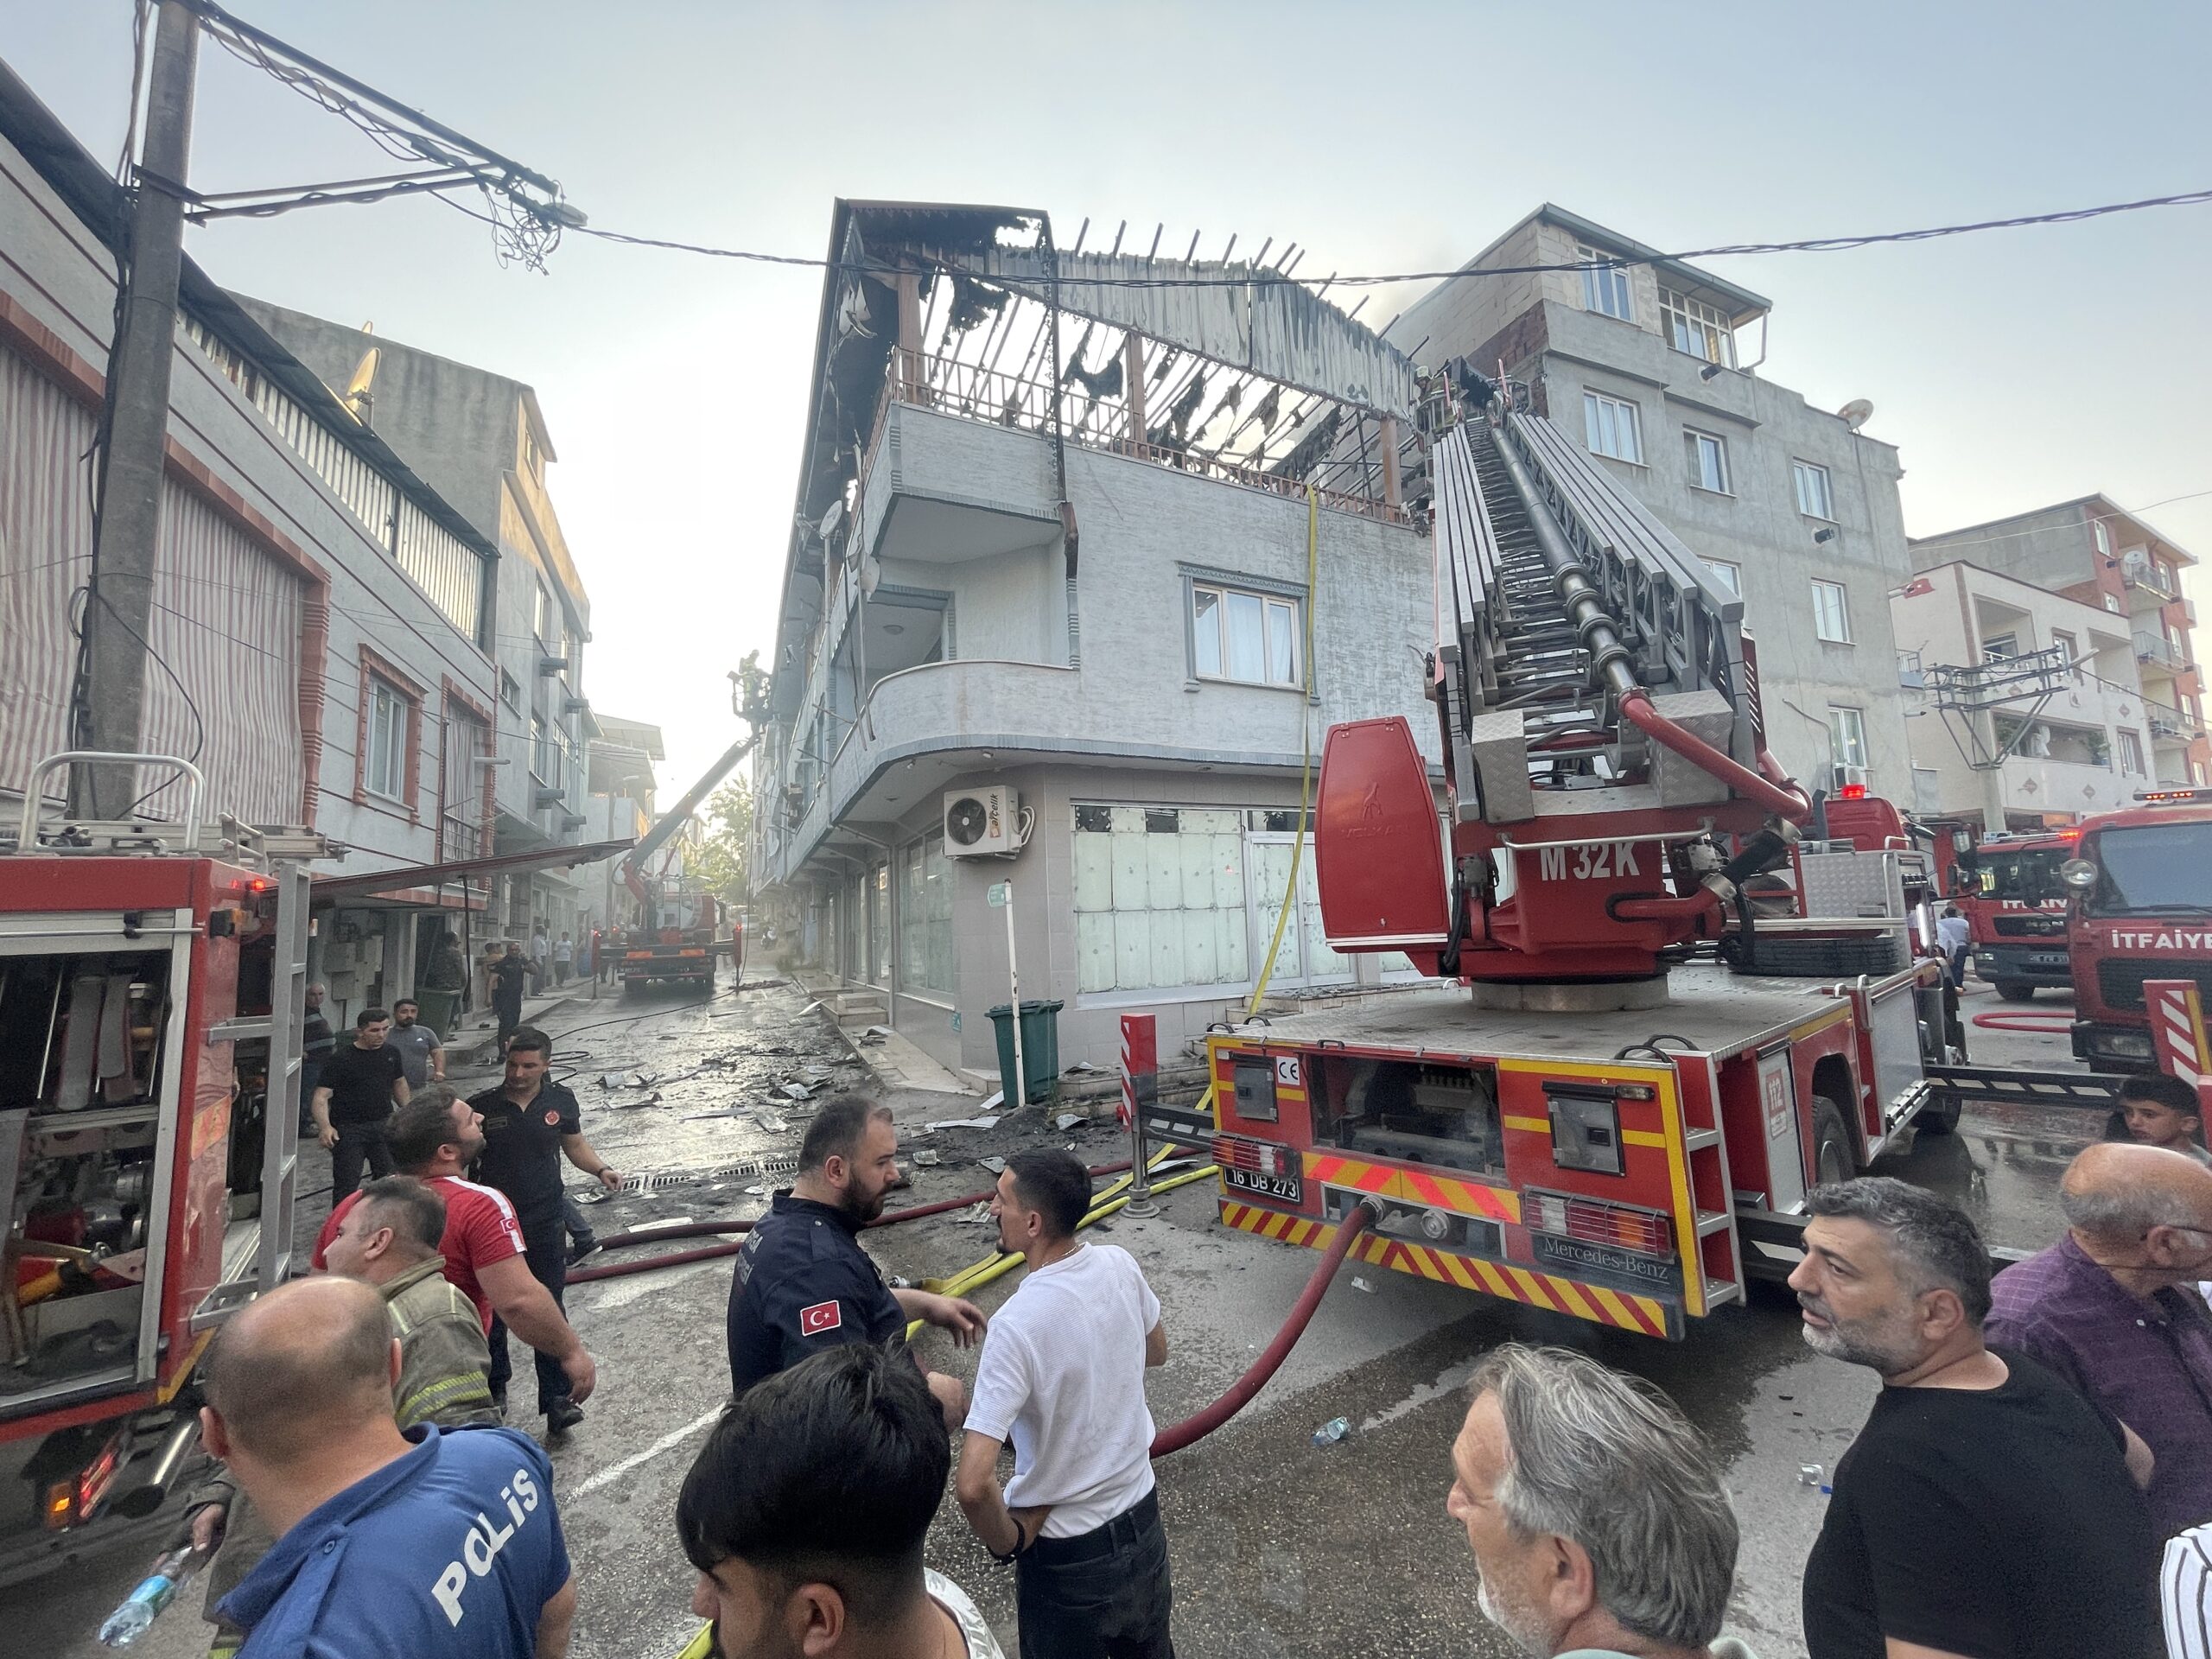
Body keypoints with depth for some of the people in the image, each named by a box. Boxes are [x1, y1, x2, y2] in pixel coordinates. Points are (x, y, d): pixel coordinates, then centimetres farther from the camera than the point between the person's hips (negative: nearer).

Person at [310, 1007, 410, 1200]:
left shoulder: (391, 1053, 5)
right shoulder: (341, 1059, -11)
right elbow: (321, 1096, -15)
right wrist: (325, 1126, -29)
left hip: (384, 1125, 4)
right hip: (348, 1129, -4)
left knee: (390, 1180, 6)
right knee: (346, 1184, 1)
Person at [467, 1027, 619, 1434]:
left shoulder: (560, 1101, -4)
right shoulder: (481, 1106, -8)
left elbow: (575, 1145, 9)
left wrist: (601, 1169, -7)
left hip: (545, 1222, 0)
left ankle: (557, 1400, 8)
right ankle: (495, 1388, 39)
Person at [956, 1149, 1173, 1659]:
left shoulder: (1017, 1324, -32)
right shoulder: (1121, 1266, -15)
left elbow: (974, 1485, -33)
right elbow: (1157, 1352, 5)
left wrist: (1007, 1541, -14)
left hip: (1067, 1551, -5)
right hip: (1141, 1515, 5)